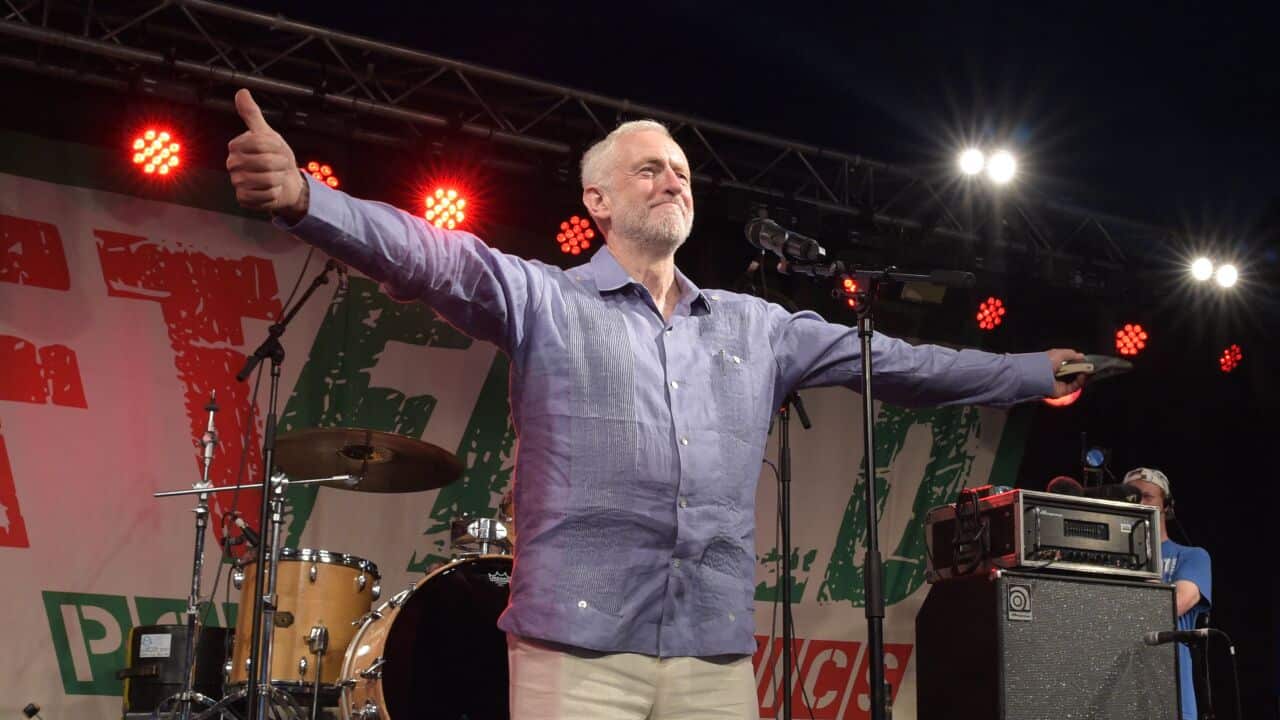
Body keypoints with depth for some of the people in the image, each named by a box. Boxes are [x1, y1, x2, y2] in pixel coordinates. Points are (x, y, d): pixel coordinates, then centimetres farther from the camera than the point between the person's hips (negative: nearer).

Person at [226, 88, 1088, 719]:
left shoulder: (756, 327, 16)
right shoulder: (545, 299, 2)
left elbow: (888, 361, 21)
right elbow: (433, 257, -13)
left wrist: (1034, 373, 24)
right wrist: (303, 197, -30)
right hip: (580, 647, -4)